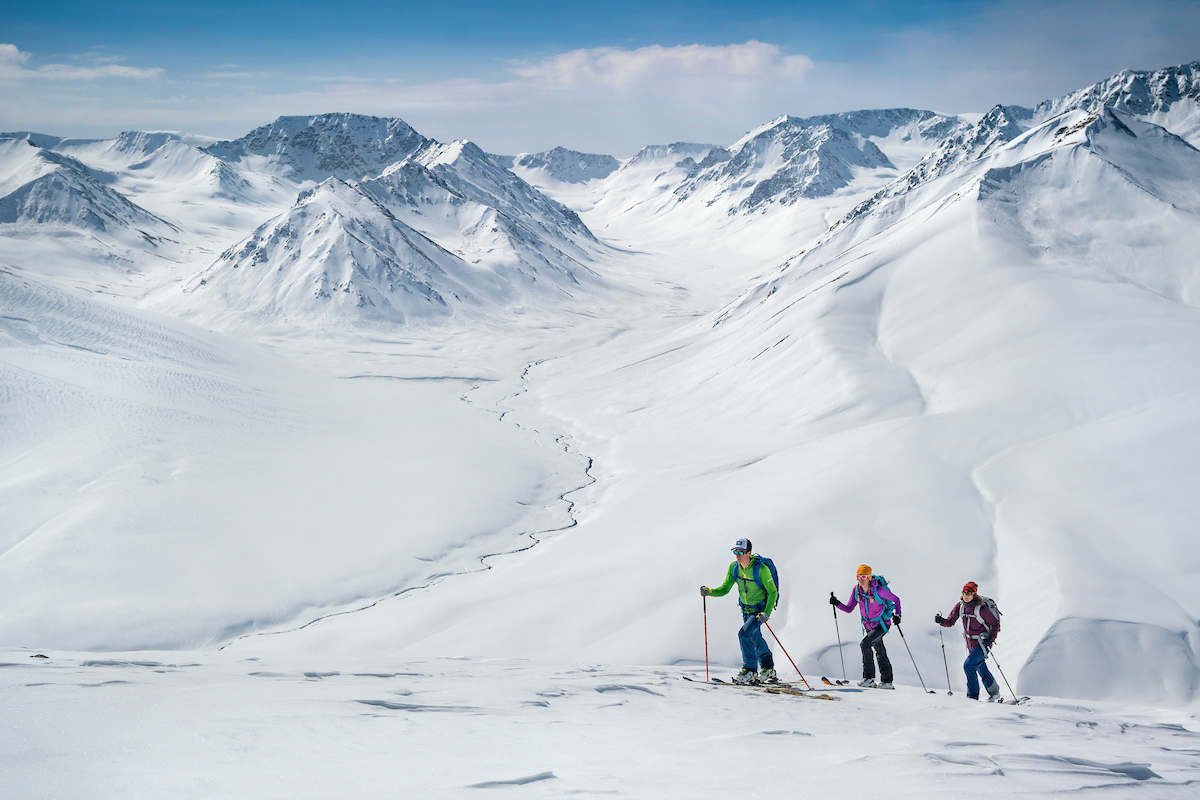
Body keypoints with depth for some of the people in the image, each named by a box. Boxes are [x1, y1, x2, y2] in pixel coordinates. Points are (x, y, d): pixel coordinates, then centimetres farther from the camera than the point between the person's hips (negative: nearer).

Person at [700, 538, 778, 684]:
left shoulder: (761, 569, -25)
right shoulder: (734, 567, -8)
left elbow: (773, 592, -19)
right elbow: (725, 589, -4)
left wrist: (766, 613, -28)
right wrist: (709, 592, -22)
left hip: (760, 609, -7)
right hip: (746, 610, 7)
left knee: (744, 633, -22)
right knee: (755, 638, 17)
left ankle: (750, 671, -12)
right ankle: (768, 671, 34)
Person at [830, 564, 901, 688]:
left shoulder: (878, 589, -23)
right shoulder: (856, 590, -8)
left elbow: (896, 600, -11)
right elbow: (849, 608, -2)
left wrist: (897, 615, -24)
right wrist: (837, 603, -18)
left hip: (882, 624, -6)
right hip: (869, 625, 6)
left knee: (865, 643, -23)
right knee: (880, 652, 16)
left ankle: (869, 678, -14)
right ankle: (887, 682, 28)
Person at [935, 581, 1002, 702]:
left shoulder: (982, 608, -22)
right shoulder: (960, 605, -4)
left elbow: (996, 624, -13)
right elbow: (950, 622, 0)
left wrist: (990, 640, -23)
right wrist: (941, 621, -21)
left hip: (982, 643, -7)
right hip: (970, 644, 7)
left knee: (968, 665, -19)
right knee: (981, 670, 20)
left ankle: (973, 696, -11)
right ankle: (994, 693, 39)